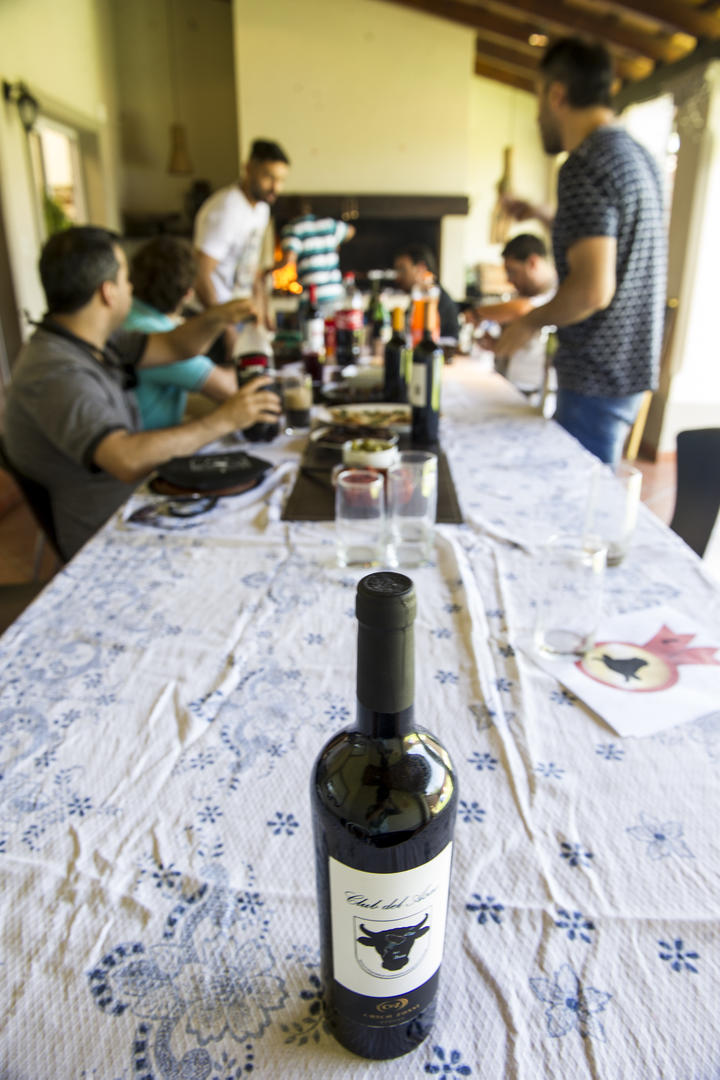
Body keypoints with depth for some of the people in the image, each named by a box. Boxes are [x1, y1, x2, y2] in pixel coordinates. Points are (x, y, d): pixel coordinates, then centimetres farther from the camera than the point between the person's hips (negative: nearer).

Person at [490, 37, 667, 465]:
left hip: (597, 379, -10)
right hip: (631, 367, 10)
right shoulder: (639, 156, 13)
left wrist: (530, 322, -11)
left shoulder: (585, 165, -18)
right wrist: (541, 216, 28)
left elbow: (593, 289, -27)